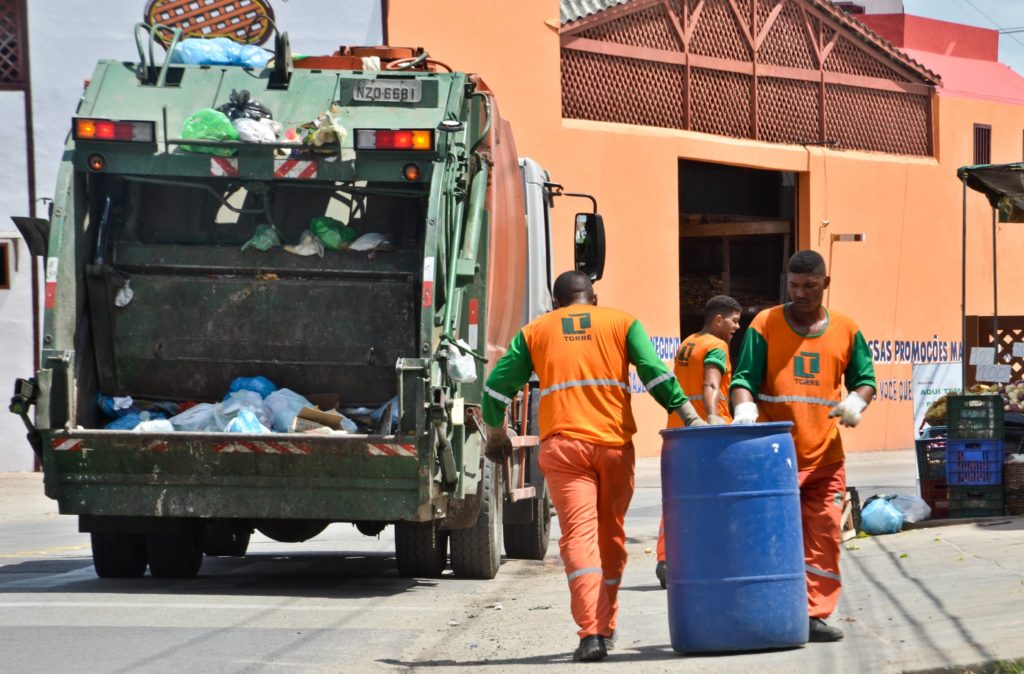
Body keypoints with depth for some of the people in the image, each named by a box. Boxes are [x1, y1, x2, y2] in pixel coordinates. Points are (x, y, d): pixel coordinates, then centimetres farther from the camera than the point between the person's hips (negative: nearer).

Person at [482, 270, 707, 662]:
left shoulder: (534, 332, 14)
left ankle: (592, 632, -21)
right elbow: (656, 375, -1)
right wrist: (691, 418, 0)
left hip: (561, 446, -1)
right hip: (614, 444, 1)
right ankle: (606, 626, 26)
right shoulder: (622, 322, 12)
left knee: (579, 535, -7)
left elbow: (497, 387, 13)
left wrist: (496, 435, 27)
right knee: (611, 535, 16)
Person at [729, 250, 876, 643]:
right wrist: (744, 407, -24)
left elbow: (864, 378, 16)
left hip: (825, 456, 2)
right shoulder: (765, 325, 1)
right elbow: (744, 377, -3)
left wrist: (856, 400, -6)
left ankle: (815, 615, 3)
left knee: (823, 537, -1)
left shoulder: (845, 331, 9)